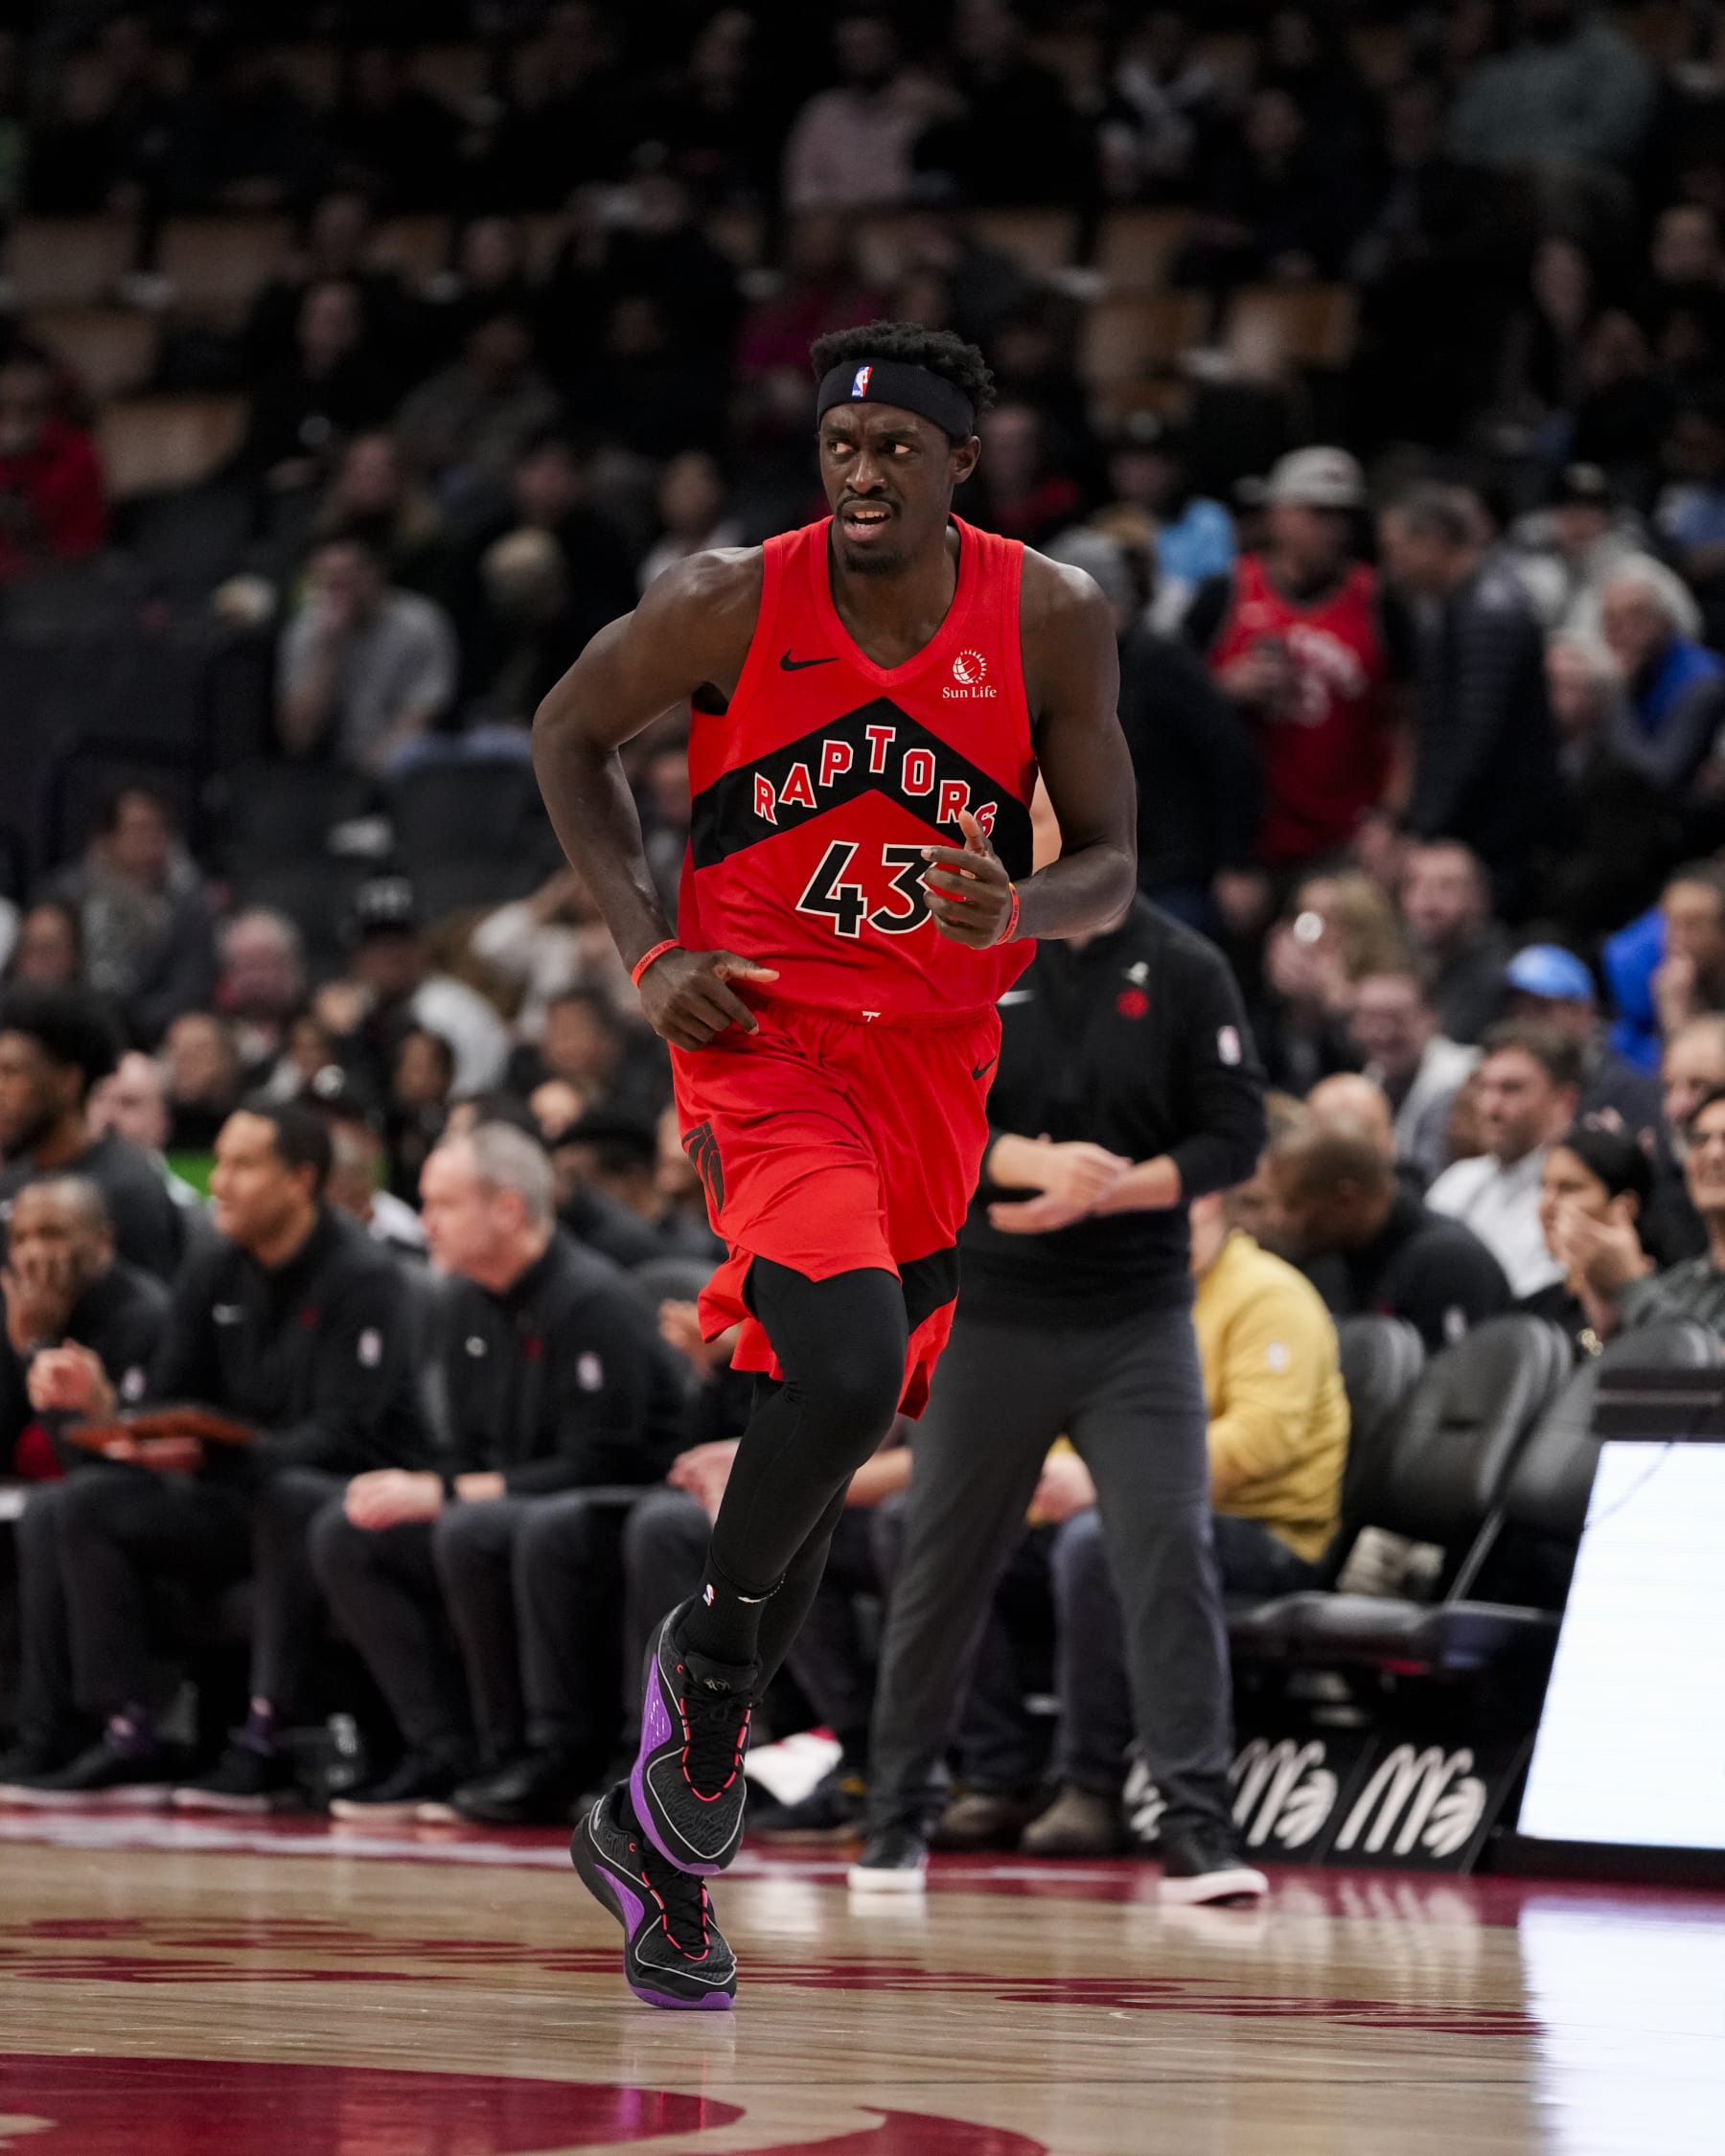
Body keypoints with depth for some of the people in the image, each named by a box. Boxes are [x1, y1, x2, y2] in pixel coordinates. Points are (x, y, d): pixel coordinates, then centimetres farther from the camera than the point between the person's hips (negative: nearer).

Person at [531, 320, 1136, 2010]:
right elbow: (570, 732, 5)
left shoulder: (1049, 622, -6)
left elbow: (1112, 865, 2)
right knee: (845, 1372, -28)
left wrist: (1019, 909, -22)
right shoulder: (732, 603, -12)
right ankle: (713, 1646, -1)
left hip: (934, 1062, 4)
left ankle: (657, 1823, 24)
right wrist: (650, 951, -5)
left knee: (831, 1443, 9)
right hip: (762, 1037, -4)